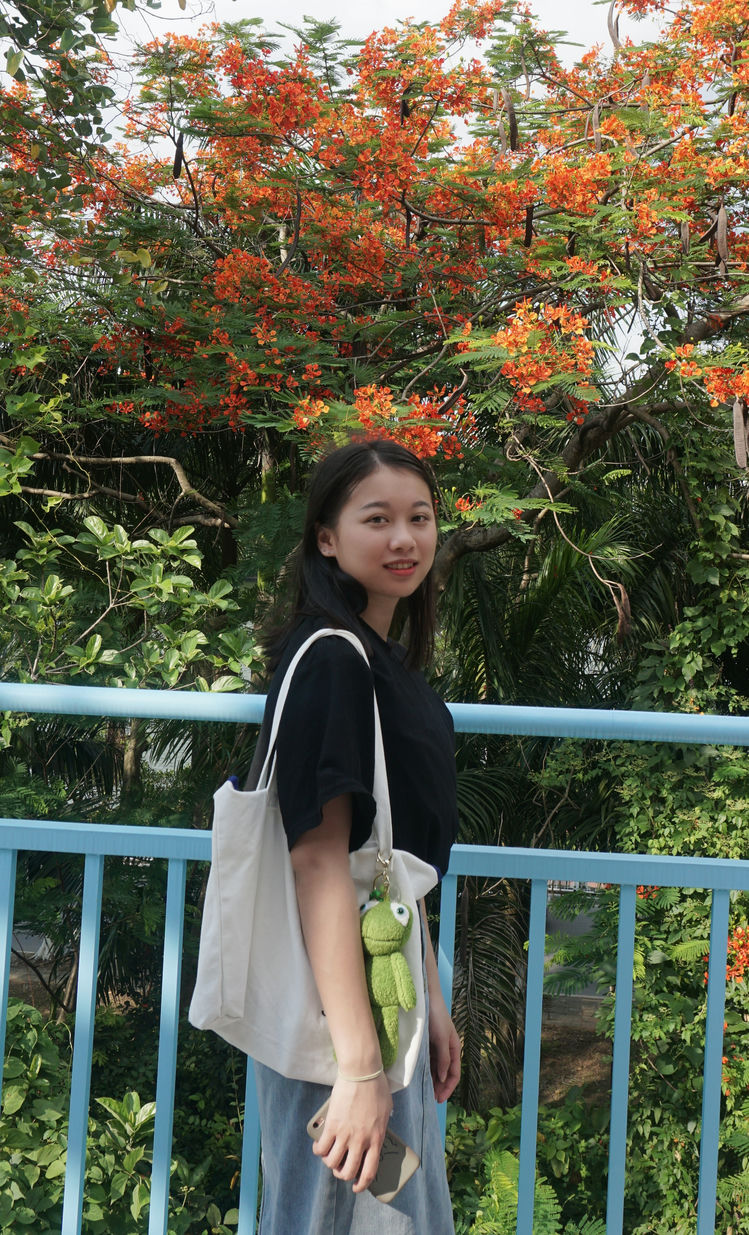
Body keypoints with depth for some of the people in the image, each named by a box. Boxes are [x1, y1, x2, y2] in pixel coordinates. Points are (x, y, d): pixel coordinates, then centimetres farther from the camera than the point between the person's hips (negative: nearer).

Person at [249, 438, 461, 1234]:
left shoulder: (390, 663, 11)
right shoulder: (329, 660, -18)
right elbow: (317, 859, -24)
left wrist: (431, 1004, 19)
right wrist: (359, 1065, -28)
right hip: (336, 997, -10)